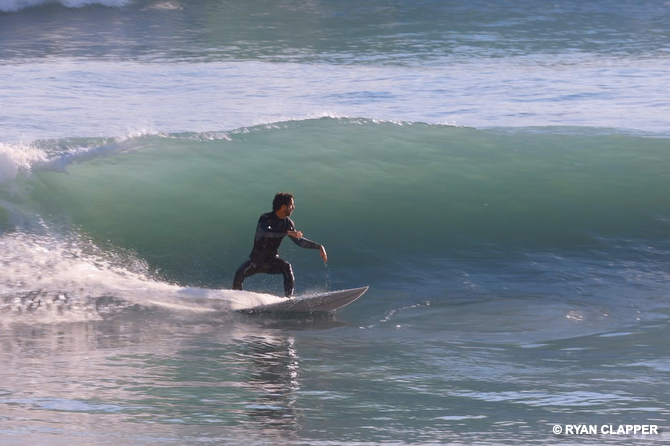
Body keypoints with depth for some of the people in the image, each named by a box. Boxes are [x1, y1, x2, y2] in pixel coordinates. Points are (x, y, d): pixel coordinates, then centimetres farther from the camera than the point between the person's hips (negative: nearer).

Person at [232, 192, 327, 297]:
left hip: (272, 261, 3)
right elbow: (266, 232, -39)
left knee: (287, 267, -29)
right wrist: (288, 232, -44)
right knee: (240, 272, -30)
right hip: (256, 260, -3)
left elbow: (300, 241, 10)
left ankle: (289, 298, -27)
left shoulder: (287, 223, 0)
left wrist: (319, 247, 3)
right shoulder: (265, 219, -16)